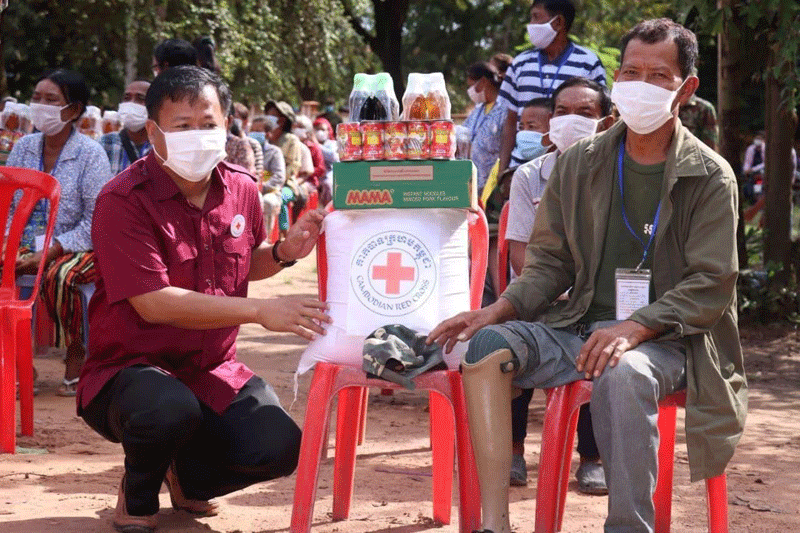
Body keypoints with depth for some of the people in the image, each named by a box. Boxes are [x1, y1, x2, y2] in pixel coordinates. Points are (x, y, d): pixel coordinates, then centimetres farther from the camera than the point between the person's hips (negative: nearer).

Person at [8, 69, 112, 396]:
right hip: (28, 246, 5)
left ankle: (76, 356, -13)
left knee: (59, 276, -36)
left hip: (80, 247, -5)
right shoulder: (23, 148, 7)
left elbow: (95, 222, -13)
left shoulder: (90, 154, -9)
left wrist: (49, 253, -22)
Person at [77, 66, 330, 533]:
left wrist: (285, 252, -1)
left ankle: (188, 476, 16)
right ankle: (138, 494, -3)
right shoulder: (123, 200, -17)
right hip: (129, 369, -5)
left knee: (278, 449, -18)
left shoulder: (242, 191, 3)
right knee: (171, 408, -39)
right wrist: (260, 311, -28)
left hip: (214, 370, 5)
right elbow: (153, 302, -25)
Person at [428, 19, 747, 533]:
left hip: (664, 337, -4)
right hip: (581, 326, 4)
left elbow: (711, 285, -7)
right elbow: (550, 262, 13)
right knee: (491, 342, -22)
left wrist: (635, 328, -23)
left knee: (622, 373, -38)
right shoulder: (579, 164, 10)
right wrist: (499, 310, -7)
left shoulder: (710, 177, -1)